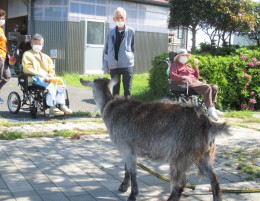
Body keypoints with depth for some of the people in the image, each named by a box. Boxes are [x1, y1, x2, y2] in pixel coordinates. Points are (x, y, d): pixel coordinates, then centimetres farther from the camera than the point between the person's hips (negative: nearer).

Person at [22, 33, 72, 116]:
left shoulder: (45, 57, 29)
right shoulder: (27, 54, 9)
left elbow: (51, 69, 26)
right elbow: (27, 69, -5)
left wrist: (51, 75, 0)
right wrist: (41, 74, -15)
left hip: (46, 77, 6)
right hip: (35, 78, -6)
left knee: (60, 81, -24)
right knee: (52, 83, -35)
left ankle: (62, 105, -20)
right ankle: (52, 108, -38)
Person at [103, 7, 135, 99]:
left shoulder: (130, 31, -1)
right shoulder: (111, 32, 3)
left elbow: (133, 48, 4)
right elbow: (106, 50, 6)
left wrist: (131, 58, -2)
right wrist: (105, 66, 3)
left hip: (127, 65, -2)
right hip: (114, 66, 2)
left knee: (127, 90, 4)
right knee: (115, 90, 9)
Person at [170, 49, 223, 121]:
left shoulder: (188, 66, 35)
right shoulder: (175, 65, 15)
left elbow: (196, 77, 29)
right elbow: (172, 76, -6)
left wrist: (196, 66, 18)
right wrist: (184, 77, -20)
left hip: (196, 82, 8)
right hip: (188, 83, -8)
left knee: (214, 87, -12)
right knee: (207, 87, -30)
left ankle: (212, 107, -19)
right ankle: (210, 109, -32)